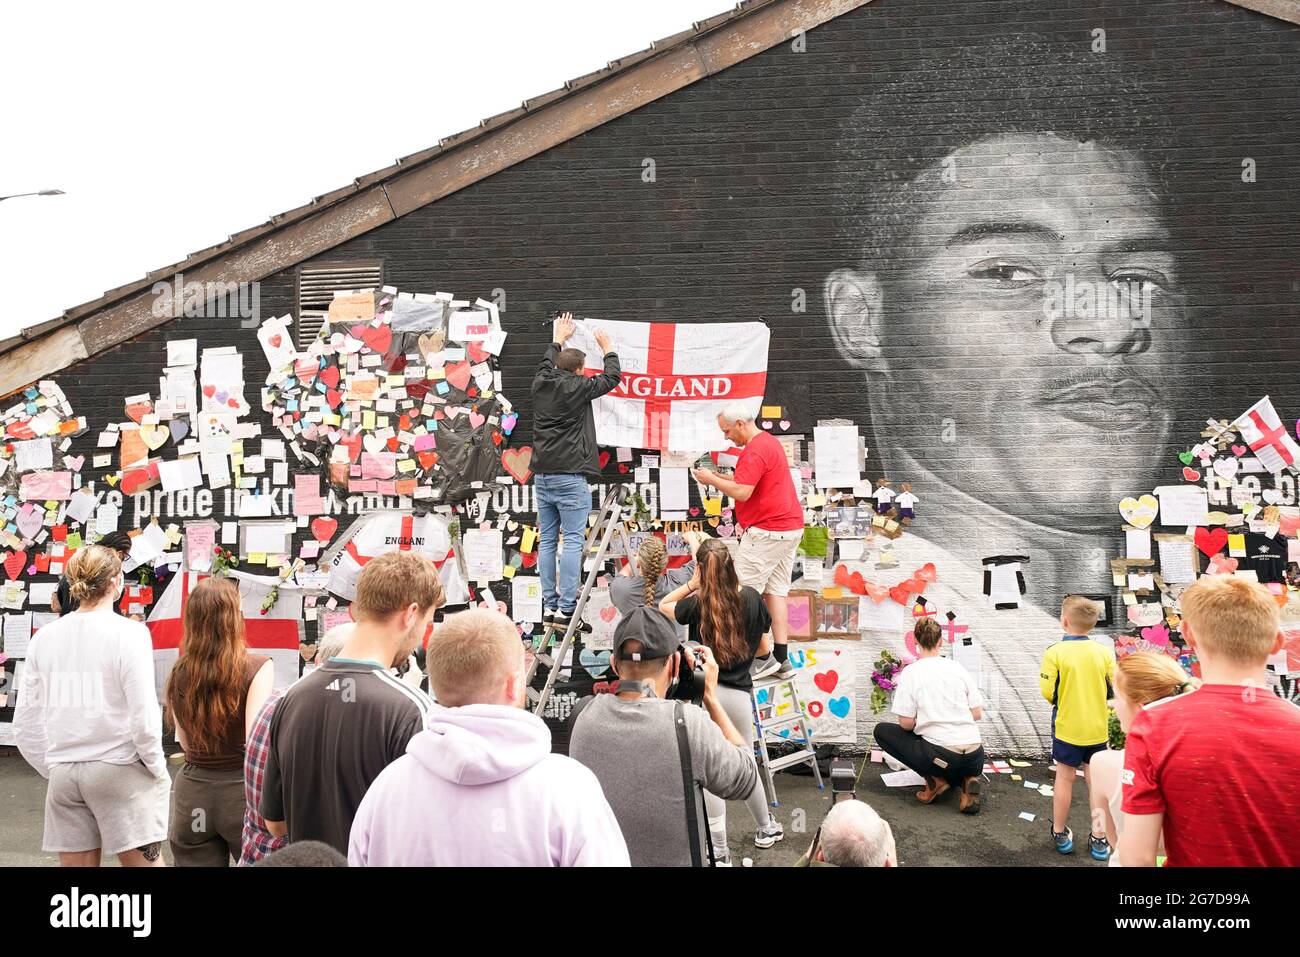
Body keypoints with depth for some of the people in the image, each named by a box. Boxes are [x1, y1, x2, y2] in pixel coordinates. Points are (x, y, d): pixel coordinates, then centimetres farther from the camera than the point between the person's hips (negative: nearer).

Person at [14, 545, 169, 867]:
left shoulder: (44, 637, 3)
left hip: (63, 775, 5)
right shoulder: (128, 632, -11)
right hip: (120, 769, -4)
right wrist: (159, 771, -1)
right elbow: (144, 716, -14)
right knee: (145, 861, 4)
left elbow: (26, 725, 5)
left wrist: (54, 768, 17)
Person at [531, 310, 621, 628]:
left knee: (547, 540, 9)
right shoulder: (577, 387, -7)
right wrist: (608, 348, 25)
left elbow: (547, 364, 33)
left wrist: (558, 339, 48)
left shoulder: (541, 384, 9)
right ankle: (566, 608, -8)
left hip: (542, 476, 7)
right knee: (573, 541, -5)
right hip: (570, 477, -7)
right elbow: (612, 377, 8)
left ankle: (549, 605, 12)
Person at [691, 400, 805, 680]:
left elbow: (741, 492, -23)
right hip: (790, 528, 11)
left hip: (766, 532, -10)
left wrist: (711, 479, -10)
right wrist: (719, 478, 12)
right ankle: (782, 659, 11)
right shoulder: (770, 442, 18)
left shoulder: (755, 451, -16)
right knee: (775, 591, 11)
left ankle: (763, 657, -3)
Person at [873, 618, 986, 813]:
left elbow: (906, 723, -5)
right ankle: (966, 780, 3)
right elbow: (977, 714, 8)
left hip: (940, 753, -5)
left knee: (882, 731, 14)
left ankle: (934, 779, 3)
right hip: (974, 757, 5)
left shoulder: (910, 672, -4)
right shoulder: (958, 668, 7)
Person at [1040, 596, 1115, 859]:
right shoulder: (1104, 651, -7)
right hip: (1098, 728, 2)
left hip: (1067, 727, -2)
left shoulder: (1055, 652, -16)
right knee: (1096, 780, 12)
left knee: (1064, 778, 11)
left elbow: (1047, 691, -16)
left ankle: (1060, 833, 23)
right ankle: (1099, 838, 17)